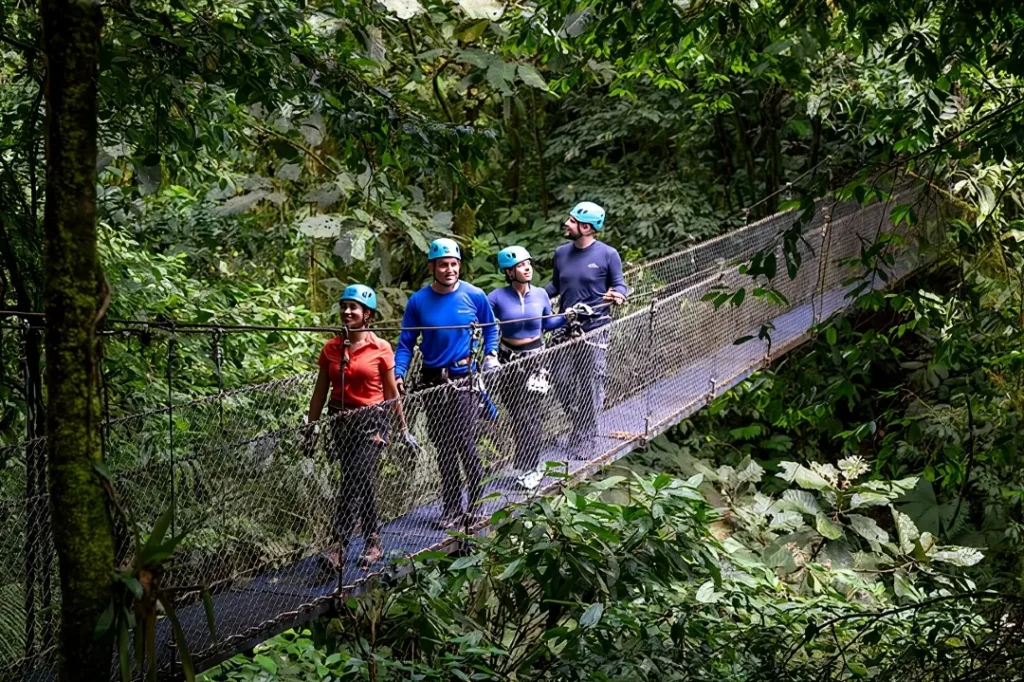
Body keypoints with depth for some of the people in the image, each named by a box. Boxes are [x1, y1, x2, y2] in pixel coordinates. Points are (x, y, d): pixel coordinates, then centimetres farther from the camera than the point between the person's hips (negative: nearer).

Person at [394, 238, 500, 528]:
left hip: (463, 380, -2)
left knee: (464, 444, -8)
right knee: (443, 447, 9)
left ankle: (477, 506, 5)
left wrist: (491, 355, 1)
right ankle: (451, 508, 19)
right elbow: (406, 342, 3)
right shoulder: (418, 301, -2)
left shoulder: (474, 296, -4)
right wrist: (398, 374, -9)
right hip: (432, 381, 2)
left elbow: (491, 327, 14)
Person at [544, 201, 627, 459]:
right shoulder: (561, 253, 7)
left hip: (595, 330, -5)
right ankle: (581, 424, 30)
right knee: (562, 384, 6)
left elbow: (619, 285, -4)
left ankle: (584, 437, 14)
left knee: (590, 387, 2)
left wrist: (618, 296, -26)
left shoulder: (608, 255, -8)